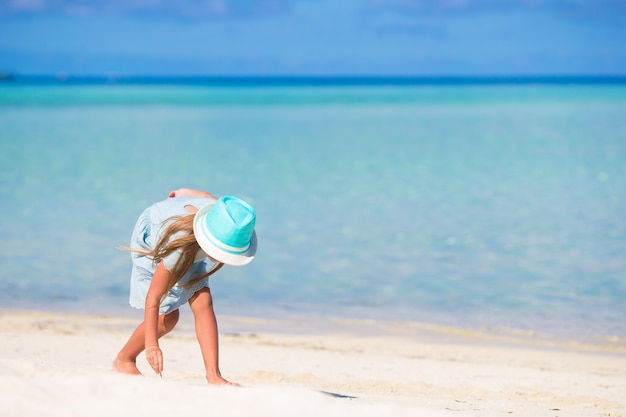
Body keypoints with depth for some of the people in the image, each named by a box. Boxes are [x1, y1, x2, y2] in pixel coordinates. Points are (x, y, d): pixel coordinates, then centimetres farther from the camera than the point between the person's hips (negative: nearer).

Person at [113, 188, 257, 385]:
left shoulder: (226, 221, -34)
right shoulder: (179, 248, -47)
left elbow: (206, 196, -10)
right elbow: (153, 298, -39)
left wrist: (184, 192, 12)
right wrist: (151, 345, -39)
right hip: (152, 238, -5)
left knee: (202, 302, -12)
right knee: (167, 317, -9)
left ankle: (213, 375, -13)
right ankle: (123, 360, 14)